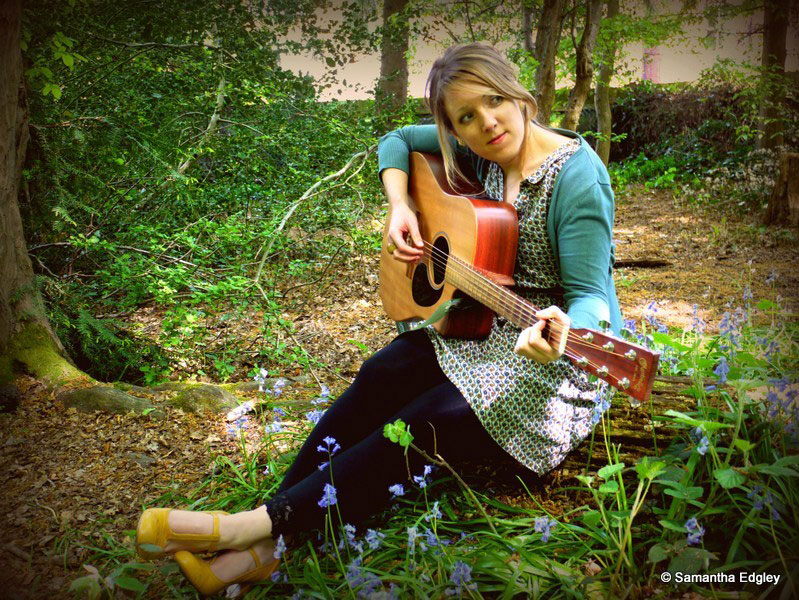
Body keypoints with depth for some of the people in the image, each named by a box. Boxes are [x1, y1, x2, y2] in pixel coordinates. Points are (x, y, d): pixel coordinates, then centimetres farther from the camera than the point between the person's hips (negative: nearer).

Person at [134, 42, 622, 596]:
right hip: (482, 326, 6)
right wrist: (400, 208, -3)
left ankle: (268, 526, -21)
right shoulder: (477, 152, 0)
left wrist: (561, 337, -47)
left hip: (563, 358, -6)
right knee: (382, 376, -19)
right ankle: (262, 547, -20)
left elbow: (592, 299, -24)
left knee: (424, 423, -26)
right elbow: (397, 141, 16)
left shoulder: (577, 179, -20)